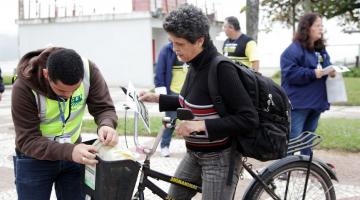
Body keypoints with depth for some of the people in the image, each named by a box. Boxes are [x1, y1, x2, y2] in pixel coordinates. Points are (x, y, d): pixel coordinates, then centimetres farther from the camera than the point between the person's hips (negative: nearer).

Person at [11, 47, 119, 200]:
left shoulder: (88, 70, -21)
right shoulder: (24, 87, -28)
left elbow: (104, 107, -12)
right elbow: (28, 141, -27)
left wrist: (106, 125, -36)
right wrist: (69, 151, -42)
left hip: (72, 152, 3)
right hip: (35, 159, -3)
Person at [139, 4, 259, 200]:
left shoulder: (221, 69, -24)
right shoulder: (196, 66, 1)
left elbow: (249, 118, -26)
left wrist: (200, 125, -28)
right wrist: (156, 98, 10)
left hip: (219, 159, -9)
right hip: (194, 154, 9)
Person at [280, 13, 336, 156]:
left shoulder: (321, 49, 14)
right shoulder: (293, 50, -13)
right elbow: (290, 74, -21)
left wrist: (331, 72, 0)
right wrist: (313, 73, -25)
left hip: (317, 101, 8)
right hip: (298, 102, -8)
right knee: (292, 138, -8)